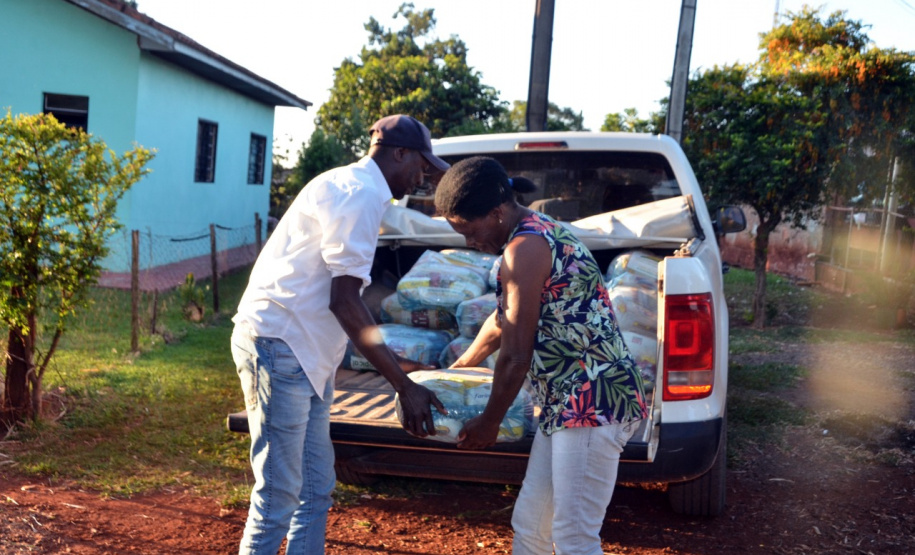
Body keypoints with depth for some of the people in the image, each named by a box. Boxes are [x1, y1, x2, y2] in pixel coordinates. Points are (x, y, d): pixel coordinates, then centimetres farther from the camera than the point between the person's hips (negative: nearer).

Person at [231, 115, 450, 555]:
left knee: (315, 489, 14)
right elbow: (344, 302, -20)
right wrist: (405, 387, -18)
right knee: (279, 495, -4)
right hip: (279, 347, -10)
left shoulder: (350, 187, 18)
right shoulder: (360, 193, -13)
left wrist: (392, 363, 21)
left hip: (307, 354, 10)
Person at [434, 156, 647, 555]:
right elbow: (502, 321, 30)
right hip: (570, 403, 11)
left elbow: (516, 355, -13)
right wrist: (456, 369, 42)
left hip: (594, 402, -11)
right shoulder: (538, 234, 16)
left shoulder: (525, 247, -16)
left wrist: (488, 423, 1)